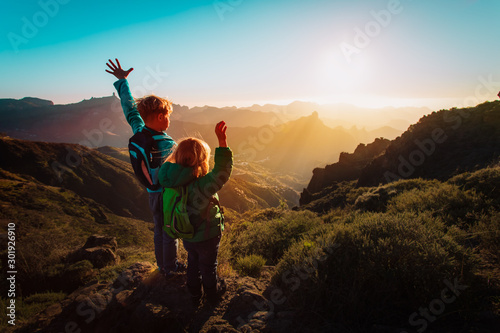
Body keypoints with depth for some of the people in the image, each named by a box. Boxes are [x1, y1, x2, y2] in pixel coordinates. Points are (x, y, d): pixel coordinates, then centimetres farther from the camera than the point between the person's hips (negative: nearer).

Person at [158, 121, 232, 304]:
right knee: (208, 267, 22)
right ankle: (212, 292, 48)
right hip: (206, 237, -6)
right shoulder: (201, 186, -38)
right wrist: (222, 141, -43)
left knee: (193, 263, 30)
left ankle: (194, 293, 52)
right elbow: (222, 171, -40)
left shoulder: (175, 181, -17)